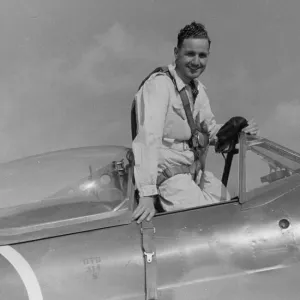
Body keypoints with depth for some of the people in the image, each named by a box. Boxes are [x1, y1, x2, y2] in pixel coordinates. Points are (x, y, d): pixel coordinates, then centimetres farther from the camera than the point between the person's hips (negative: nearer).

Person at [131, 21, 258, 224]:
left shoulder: (198, 89, 8)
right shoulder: (159, 85, -20)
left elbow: (211, 130, 18)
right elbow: (149, 139, -30)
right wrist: (147, 195, -37)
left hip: (193, 168, 9)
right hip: (167, 173, -8)